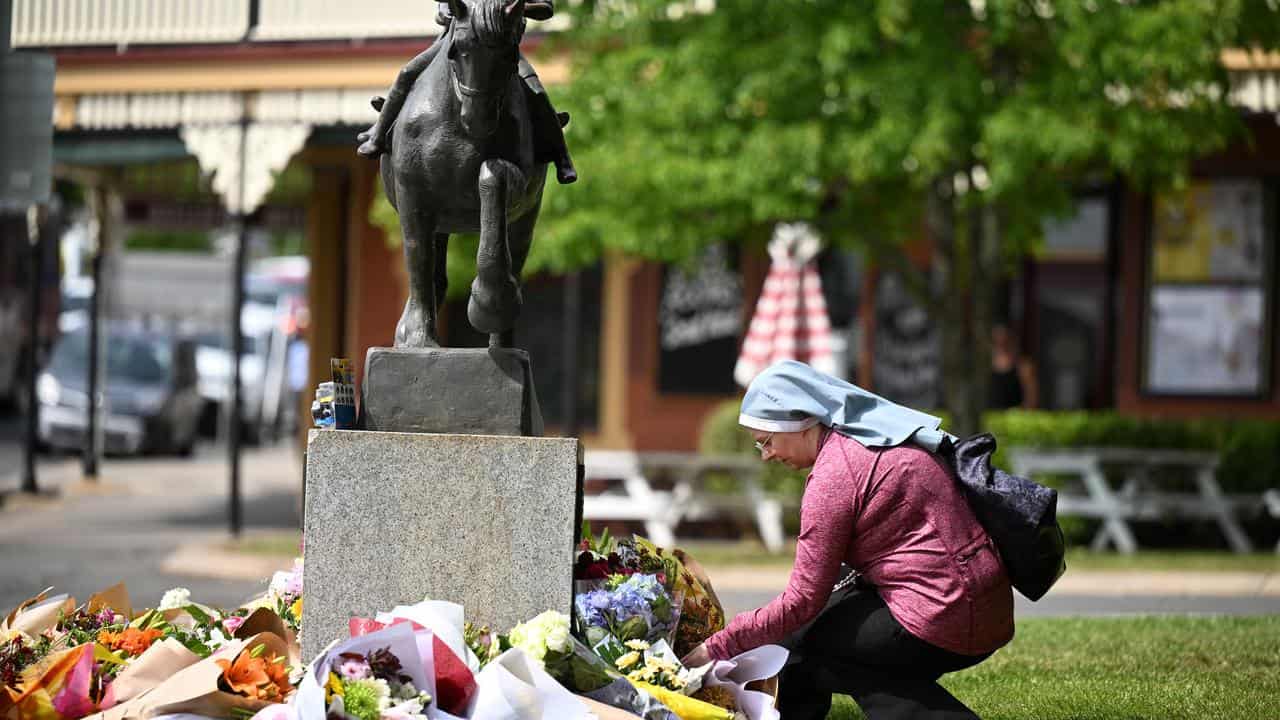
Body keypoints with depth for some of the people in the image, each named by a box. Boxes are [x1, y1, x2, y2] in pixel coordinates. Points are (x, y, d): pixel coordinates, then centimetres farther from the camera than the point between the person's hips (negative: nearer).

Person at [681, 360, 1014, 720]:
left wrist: (718, 647, -5)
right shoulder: (879, 437, 14)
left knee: (791, 642, -1)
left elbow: (802, 601, -12)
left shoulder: (833, 475, -14)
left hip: (942, 625, -10)